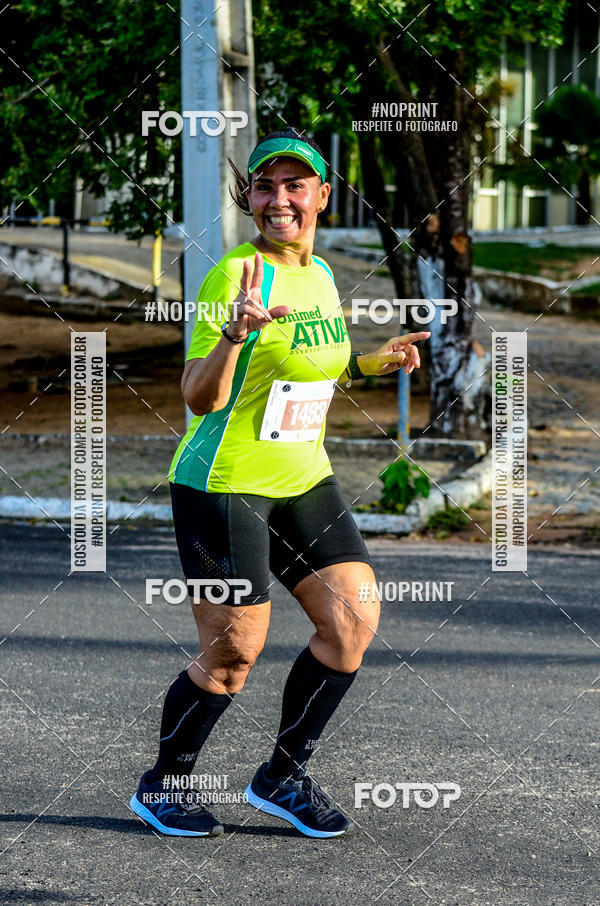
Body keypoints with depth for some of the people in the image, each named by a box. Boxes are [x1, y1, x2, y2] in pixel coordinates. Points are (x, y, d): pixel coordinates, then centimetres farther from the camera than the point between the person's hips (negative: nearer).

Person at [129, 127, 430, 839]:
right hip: (224, 482, -8)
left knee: (354, 621, -1)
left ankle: (282, 777, 15)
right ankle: (160, 786, 17)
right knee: (234, 652, -5)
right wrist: (236, 331, -38)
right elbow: (199, 397, -22)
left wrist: (370, 361, 11)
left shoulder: (320, 275, 8)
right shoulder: (235, 275, -16)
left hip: (303, 479, 8)